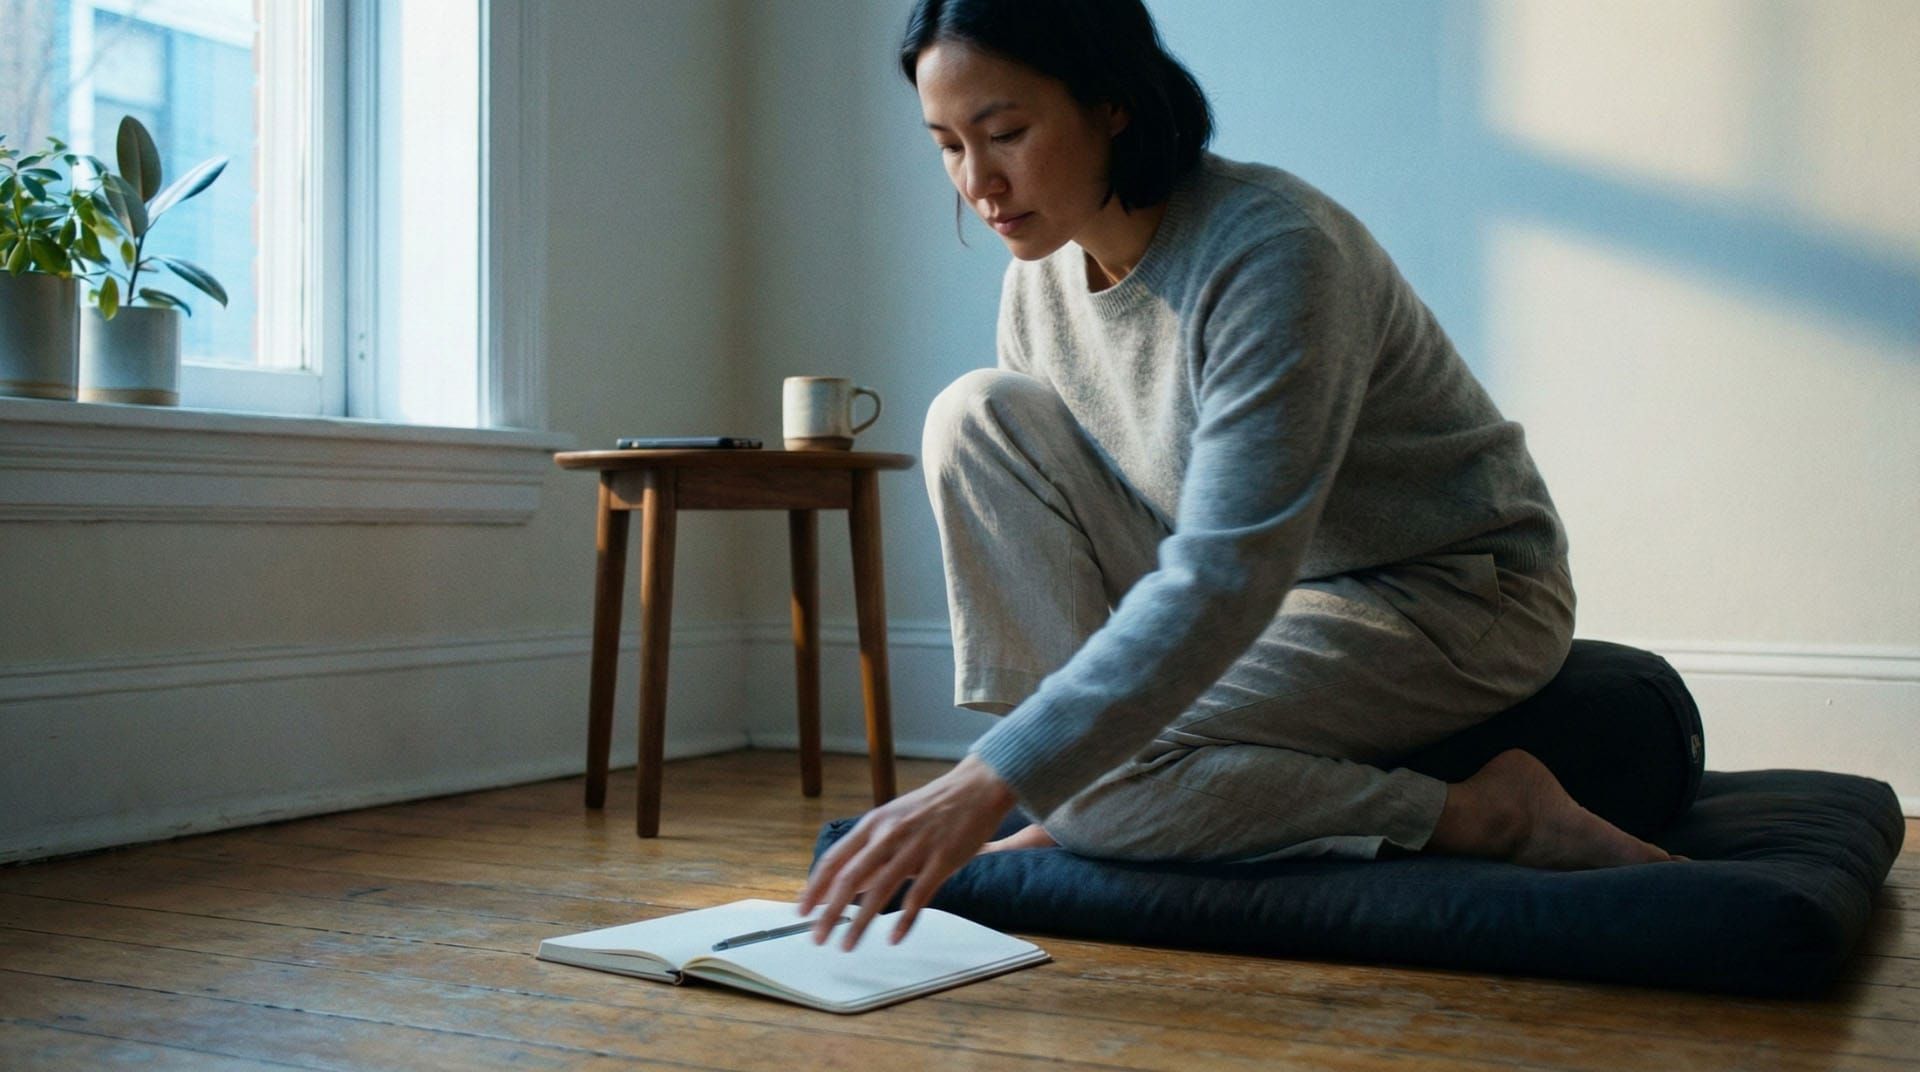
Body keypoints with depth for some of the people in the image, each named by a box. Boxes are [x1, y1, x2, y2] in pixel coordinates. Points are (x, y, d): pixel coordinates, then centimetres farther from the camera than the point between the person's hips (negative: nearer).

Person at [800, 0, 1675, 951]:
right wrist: (1007, 768, -3)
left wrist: (990, 785, -43)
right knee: (975, 416, -9)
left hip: (1443, 600, -8)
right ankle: (1071, 807, -9)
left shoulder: (1273, 250, -29)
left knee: (1091, 787, -24)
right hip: (1254, 595, 8)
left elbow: (1225, 584, -37)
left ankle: (1489, 813, -12)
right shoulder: (1039, 279, -4)